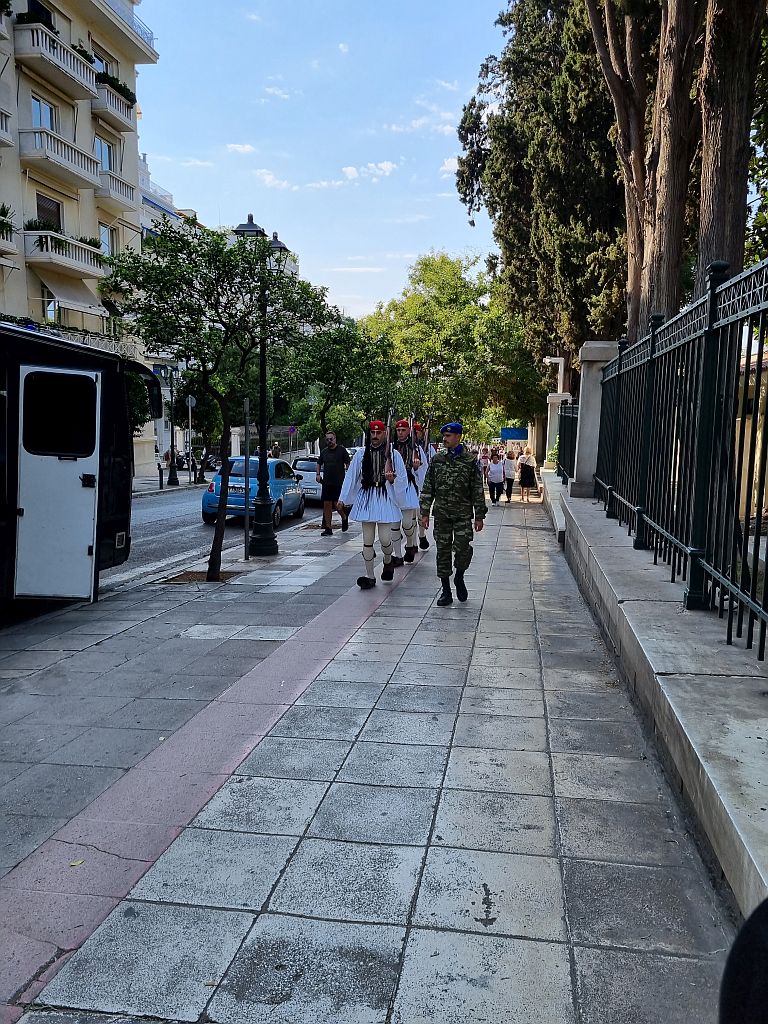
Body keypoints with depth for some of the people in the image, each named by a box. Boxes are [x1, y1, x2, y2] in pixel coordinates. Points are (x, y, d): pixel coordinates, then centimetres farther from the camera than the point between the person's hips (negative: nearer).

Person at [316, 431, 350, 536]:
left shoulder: (342, 450, 0)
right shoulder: (324, 452, 12)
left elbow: (348, 464, 0)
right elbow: (319, 464, 24)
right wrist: (318, 474, 9)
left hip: (339, 483, -4)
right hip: (326, 483, 4)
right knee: (327, 505, 2)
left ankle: (344, 518, 25)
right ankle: (328, 529, 7)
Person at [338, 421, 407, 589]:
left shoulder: (393, 454, 1)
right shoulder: (361, 454, 5)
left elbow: (403, 478, 4)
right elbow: (350, 477, 5)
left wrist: (393, 478, -18)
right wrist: (342, 499, 1)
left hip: (386, 499, -2)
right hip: (366, 499, 2)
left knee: (385, 539, -5)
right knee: (367, 540, 4)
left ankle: (388, 562, 29)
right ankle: (370, 576, 14)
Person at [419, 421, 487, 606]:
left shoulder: (470, 460, 0)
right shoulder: (437, 459, 7)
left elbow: (478, 490, 1)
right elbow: (428, 488, 9)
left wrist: (479, 516, -2)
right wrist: (425, 512, 3)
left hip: (463, 514, -3)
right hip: (441, 514, 3)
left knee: (463, 549, -13)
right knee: (443, 551, 5)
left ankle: (459, 577, 18)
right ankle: (446, 592, 15)